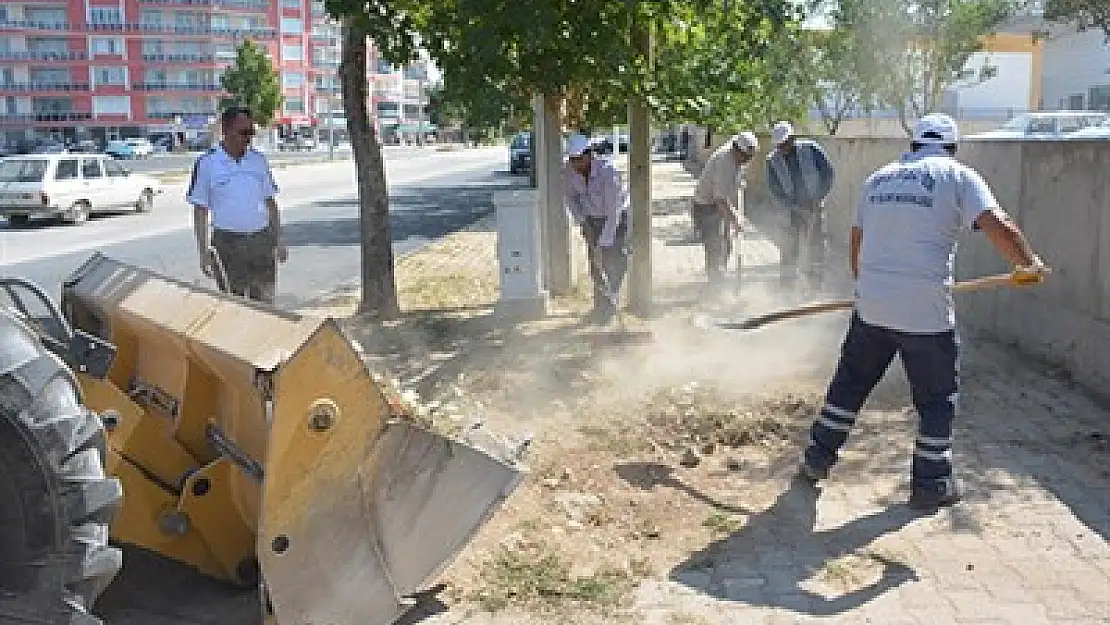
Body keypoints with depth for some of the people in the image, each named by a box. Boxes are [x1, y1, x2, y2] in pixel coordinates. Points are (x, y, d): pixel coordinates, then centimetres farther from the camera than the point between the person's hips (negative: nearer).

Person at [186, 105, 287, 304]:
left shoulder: (258, 160, 9)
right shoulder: (207, 163, -2)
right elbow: (200, 211, 0)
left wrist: (279, 241, 11)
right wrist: (203, 252, -4)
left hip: (262, 241, 3)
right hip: (228, 242, -3)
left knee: (265, 302, 7)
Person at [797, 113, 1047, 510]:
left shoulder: (879, 178, 14)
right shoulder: (957, 176, -2)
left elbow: (856, 242, 21)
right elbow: (998, 226, -15)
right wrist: (1029, 264, 0)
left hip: (872, 308, 5)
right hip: (926, 313, -4)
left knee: (849, 383, 19)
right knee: (938, 397, 12)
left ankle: (817, 460, 25)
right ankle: (930, 485, 18)